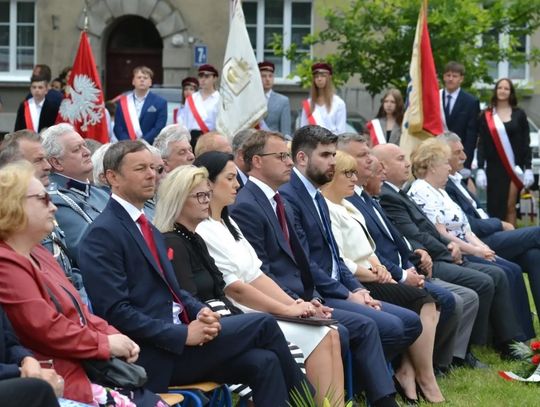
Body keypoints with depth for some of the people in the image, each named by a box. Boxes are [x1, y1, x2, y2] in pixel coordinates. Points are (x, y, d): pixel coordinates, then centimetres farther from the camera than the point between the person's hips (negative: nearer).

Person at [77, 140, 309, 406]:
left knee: (262, 361, -13)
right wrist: (183, 334, -20)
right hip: (155, 355, -8)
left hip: (175, 335, 8)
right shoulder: (103, 234, -11)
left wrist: (200, 312, 0)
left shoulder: (149, 229, 18)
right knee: (263, 325, -12)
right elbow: (115, 311, -18)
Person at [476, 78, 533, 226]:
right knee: (495, 206, -1)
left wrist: (528, 168, -2)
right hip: (494, 167, 0)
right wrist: (480, 168, -7)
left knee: (510, 207, 0)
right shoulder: (486, 116, 4)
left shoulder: (519, 114, 6)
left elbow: (525, 143, 5)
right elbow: (481, 144, 2)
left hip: (515, 167, 0)